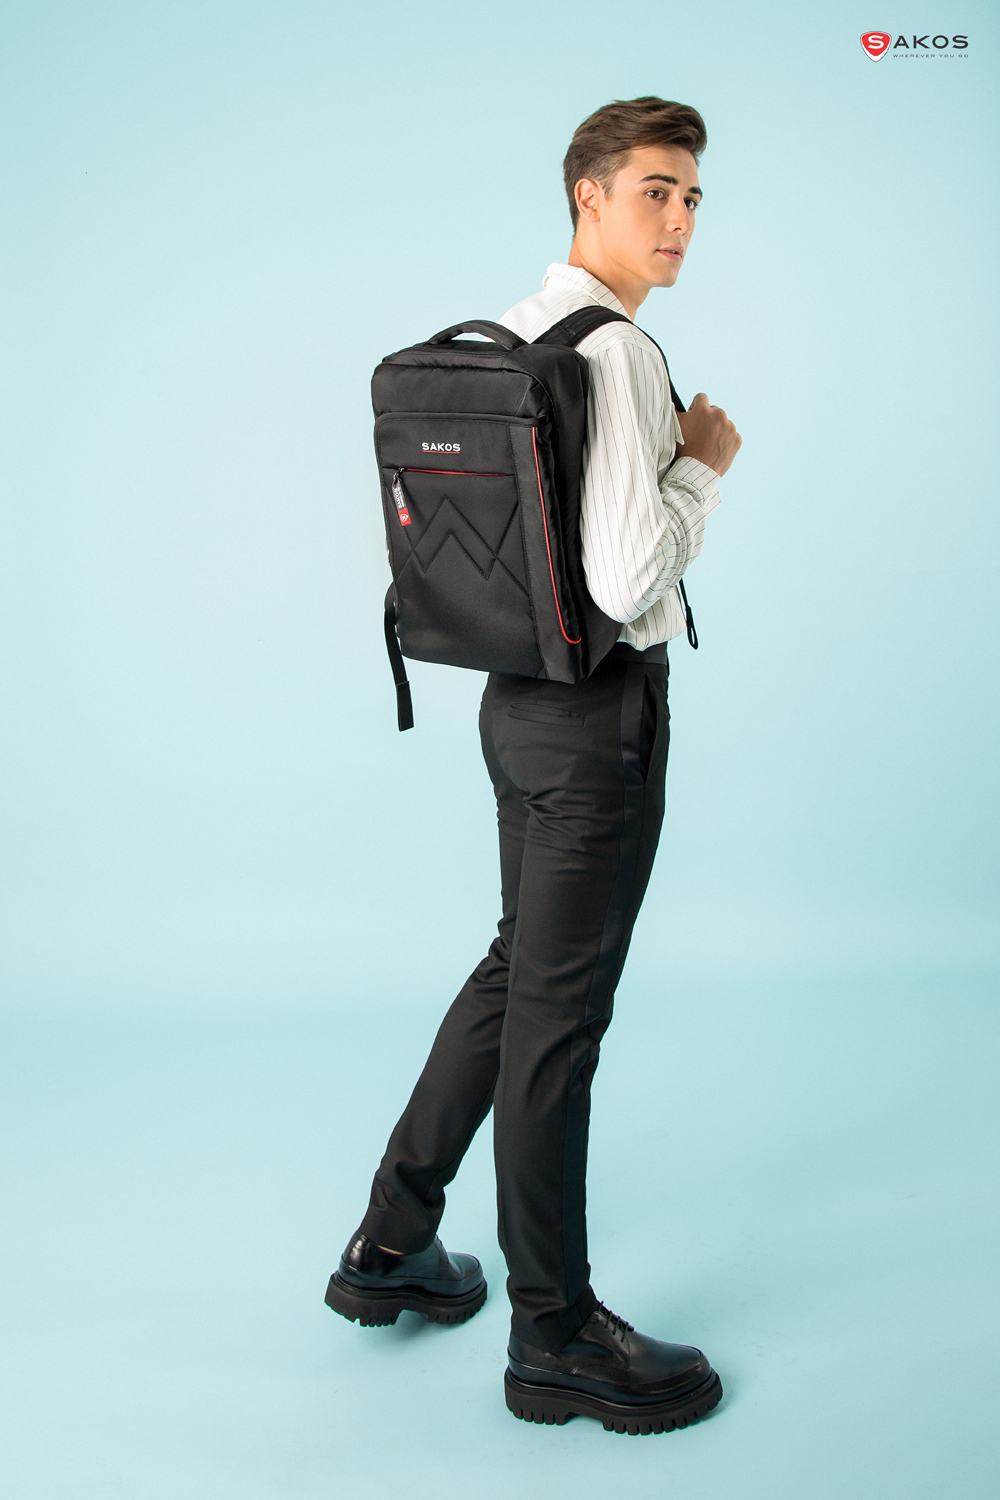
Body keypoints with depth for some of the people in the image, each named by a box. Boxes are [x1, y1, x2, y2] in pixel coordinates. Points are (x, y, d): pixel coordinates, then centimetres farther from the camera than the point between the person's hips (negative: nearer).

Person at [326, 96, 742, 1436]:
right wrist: (706, 462, -11)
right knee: (559, 1012, 1)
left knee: (521, 968, 21)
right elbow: (626, 578, -26)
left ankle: (393, 1244, 32)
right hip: (599, 709, -9)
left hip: (522, 695, 10)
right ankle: (556, 1336, 18)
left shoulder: (515, 333, 11)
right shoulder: (618, 355, -19)